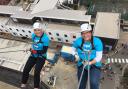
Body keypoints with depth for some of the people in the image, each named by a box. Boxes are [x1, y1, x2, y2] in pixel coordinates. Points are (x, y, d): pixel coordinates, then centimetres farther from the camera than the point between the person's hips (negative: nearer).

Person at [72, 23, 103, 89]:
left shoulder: (97, 42, -15)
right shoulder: (78, 41, -10)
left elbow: (98, 57, -14)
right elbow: (72, 50, 6)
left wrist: (90, 62, -29)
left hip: (95, 65, -2)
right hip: (82, 65, 3)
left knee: (94, 83, -27)